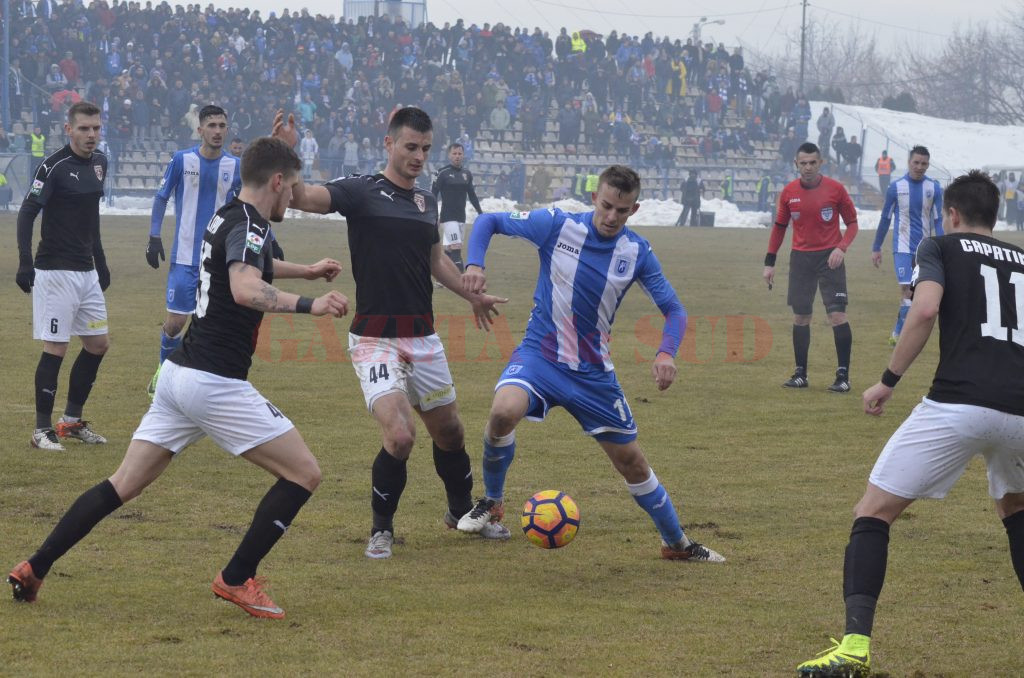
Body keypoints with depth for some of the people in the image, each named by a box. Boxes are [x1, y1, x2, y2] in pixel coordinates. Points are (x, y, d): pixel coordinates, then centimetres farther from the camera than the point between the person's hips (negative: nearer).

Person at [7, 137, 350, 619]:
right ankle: (237, 579, 0)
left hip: (179, 374, 9)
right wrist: (307, 305, -38)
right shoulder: (249, 225, -12)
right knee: (303, 473, -3)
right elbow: (245, 289, -33)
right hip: (216, 382, -9)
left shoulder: (225, 219, 16)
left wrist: (305, 271, 50)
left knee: (123, 485, 13)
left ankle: (33, 569, 11)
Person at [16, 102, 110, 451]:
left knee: (98, 344, 11)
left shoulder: (99, 162, 10)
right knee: (55, 349, -7)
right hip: (55, 273, -8)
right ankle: (42, 428, 2)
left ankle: (72, 421, 23)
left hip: (86, 271, 8)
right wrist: (25, 263, -24)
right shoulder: (54, 166, -14)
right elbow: (27, 213, -16)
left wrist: (100, 261, 23)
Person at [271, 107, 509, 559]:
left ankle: (462, 511, 41)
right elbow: (302, 197, -26)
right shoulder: (361, 192, -9)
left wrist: (472, 296, 39)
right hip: (375, 339, -6)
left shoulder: (426, 201, 10)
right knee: (400, 436, -20)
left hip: (423, 338, 6)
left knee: (449, 432, 16)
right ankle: (382, 527, 2)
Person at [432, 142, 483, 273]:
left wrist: (481, 213, 17)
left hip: (461, 217, 6)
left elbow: (472, 195, 19)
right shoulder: (443, 173, -7)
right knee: (456, 249, -15)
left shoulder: (467, 174, 10)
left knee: (448, 249, 11)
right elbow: (433, 196, -7)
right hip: (448, 217, -6)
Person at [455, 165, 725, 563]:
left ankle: (677, 544, 29)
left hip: (593, 372, 2)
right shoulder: (556, 225, -12)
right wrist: (475, 264, -22)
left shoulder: (637, 253, -6)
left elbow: (674, 310, 0)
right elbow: (487, 222, -2)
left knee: (631, 461, 8)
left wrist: (666, 353, -21)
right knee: (504, 411, -33)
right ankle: (491, 503, -7)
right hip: (539, 355, -2)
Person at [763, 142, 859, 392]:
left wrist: (841, 248, -16)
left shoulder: (835, 189, -6)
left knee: (837, 315, -10)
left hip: (829, 258, -3)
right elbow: (780, 226, 13)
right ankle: (800, 374, 16)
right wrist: (769, 262, 10)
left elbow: (852, 223, 1)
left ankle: (843, 376, -3)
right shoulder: (789, 192, 3)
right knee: (800, 317, 5)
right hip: (800, 258, 3)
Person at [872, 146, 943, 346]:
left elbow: (937, 220, 3)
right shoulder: (896, 187, -4)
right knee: (906, 289, -16)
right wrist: (876, 248, 7)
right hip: (903, 247, -3)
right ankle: (899, 334, -12)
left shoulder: (934, 188, 1)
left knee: (916, 294, 9)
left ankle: (898, 333, 22)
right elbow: (885, 219, 4)